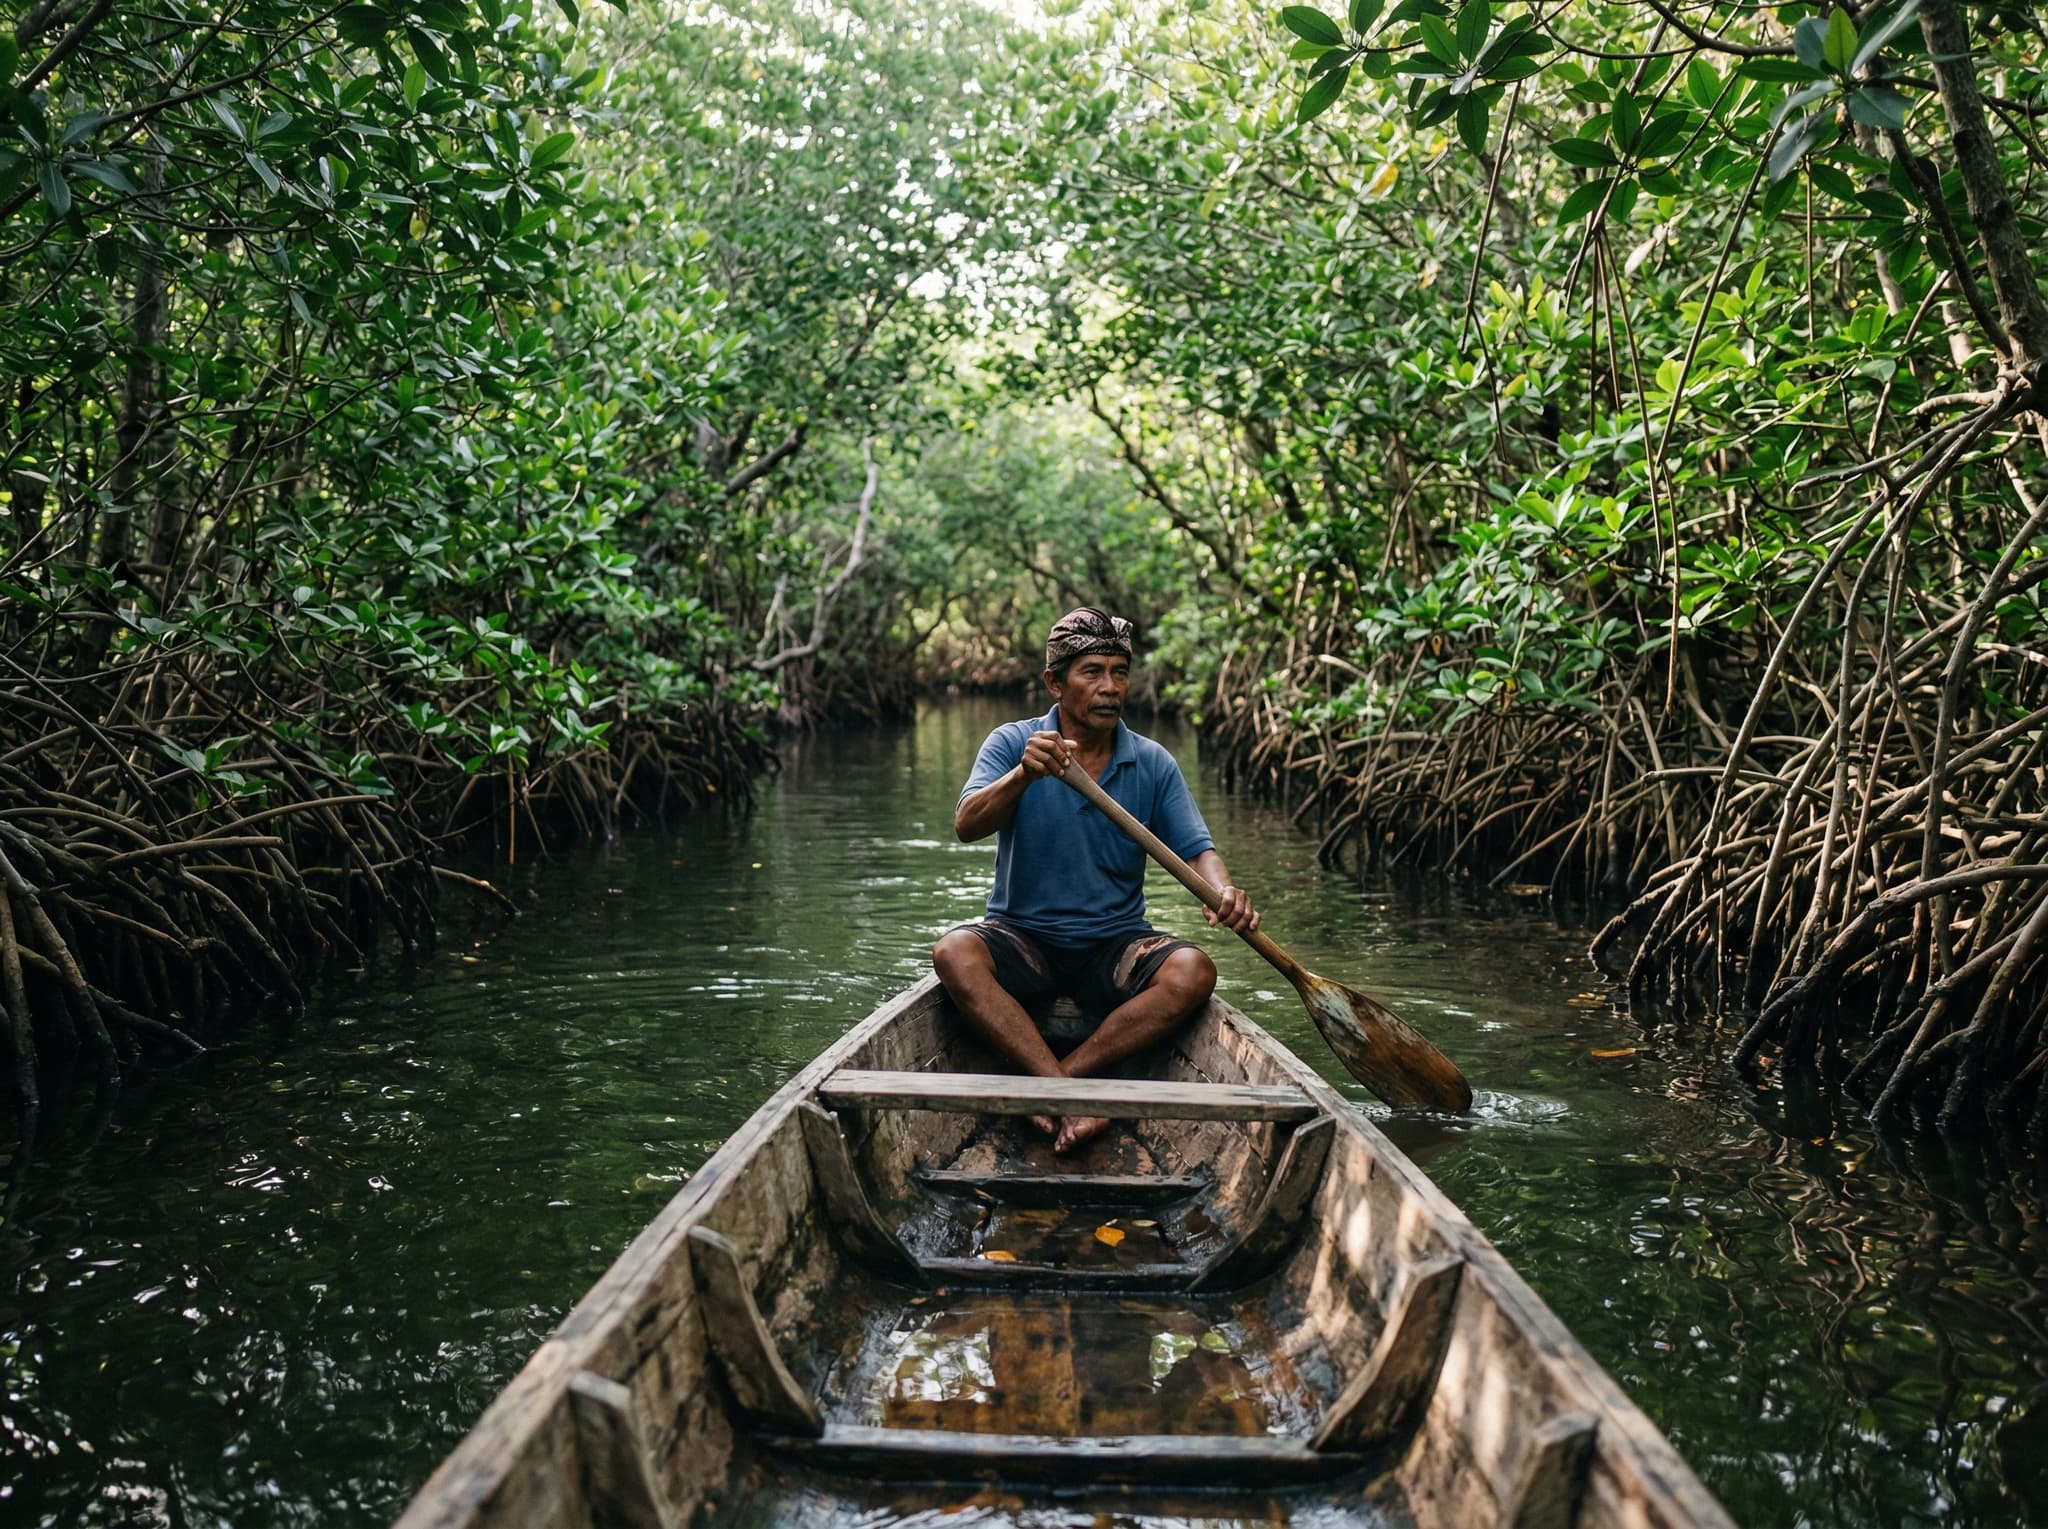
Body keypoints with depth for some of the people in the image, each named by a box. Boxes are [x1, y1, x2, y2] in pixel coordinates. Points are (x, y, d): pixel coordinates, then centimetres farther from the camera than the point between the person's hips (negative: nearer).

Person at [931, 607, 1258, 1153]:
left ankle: (1054, 1079, -25)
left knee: (1193, 971, -27)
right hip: (1022, 939, -1)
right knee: (954, 954, -32)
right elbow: (966, 827, -17)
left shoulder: (1153, 764, 3)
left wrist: (1222, 891, -26)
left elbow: (1196, 849, -2)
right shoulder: (1012, 744, -3)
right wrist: (1024, 775, -37)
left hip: (1116, 946, 2)